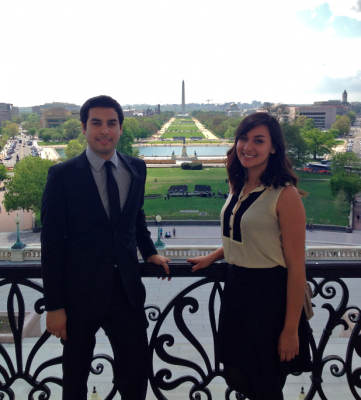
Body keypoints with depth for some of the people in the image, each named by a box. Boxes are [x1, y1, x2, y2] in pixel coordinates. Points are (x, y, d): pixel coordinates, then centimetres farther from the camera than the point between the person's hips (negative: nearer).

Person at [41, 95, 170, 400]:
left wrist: (149, 251, 10)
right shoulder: (62, 175, -9)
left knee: (137, 366, 9)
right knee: (76, 374, 16)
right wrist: (54, 305, -10)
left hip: (127, 287, 3)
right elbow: (52, 243, -9)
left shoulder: (136, 169, 4)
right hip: (80, 291, -3)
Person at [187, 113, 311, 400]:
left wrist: (291, 329, -16)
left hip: (270, 294, -7)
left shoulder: (285, 194, -17)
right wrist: (213, 257, 13)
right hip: (235, 289, 7)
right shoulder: (238, 187, 5)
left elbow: (296, 266, -17)